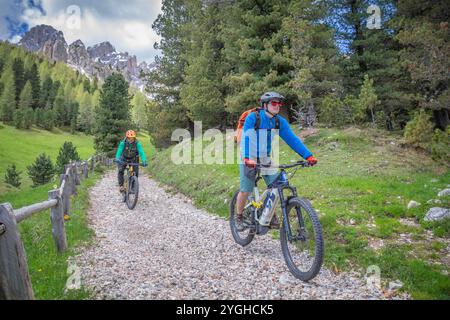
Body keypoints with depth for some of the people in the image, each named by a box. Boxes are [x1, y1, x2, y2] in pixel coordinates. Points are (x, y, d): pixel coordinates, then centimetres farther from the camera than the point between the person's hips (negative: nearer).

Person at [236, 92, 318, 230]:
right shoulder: (252, 118, -19)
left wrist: (308, 156, -21)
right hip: (249, 159, -4)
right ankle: (239, 217, 22)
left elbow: (292, 139, -12)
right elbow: (246, 138, -30)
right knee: (245, 191, -2)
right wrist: (248, 158, -46)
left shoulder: (280, 121, -7)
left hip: (266, 158, 4)